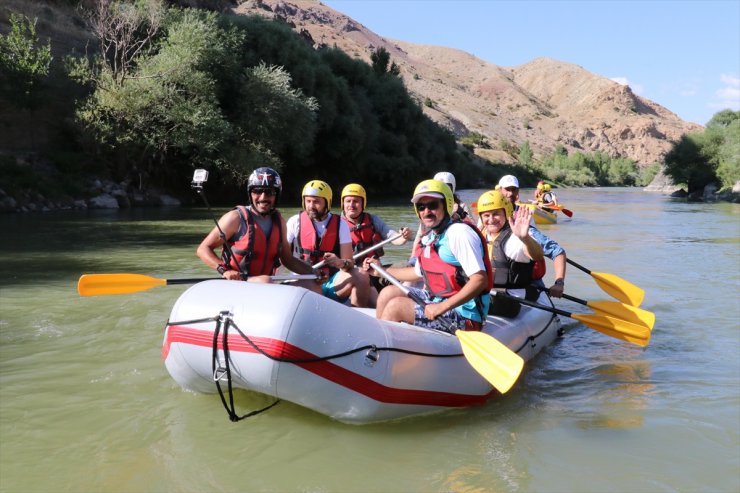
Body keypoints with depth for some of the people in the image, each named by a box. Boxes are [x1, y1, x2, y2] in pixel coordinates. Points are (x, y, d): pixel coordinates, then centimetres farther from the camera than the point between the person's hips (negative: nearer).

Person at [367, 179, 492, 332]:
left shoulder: (459, 233, -18)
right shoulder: (429, 237, 10)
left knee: (396, 306, -16)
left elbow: (480, 280, -26)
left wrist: (442, 307, -29)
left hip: (463, 315, -9)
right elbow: (419, 272, 28)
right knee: (388, 293, 9)